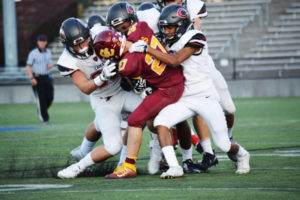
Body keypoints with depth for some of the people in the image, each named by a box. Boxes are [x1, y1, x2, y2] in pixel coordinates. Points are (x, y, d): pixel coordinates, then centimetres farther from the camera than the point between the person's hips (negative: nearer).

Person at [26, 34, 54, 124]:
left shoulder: (48, 52, 10)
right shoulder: (33, 53, -7)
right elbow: (28, 66, -7)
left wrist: (50, 65, -3)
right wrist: (32, 78, -16)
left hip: (46, 77, 5)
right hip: (36, 78, -5)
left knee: (50, 97, -2)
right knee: (41, 99, -5)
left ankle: (40, 111, 24)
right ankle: (44, 117, 5)